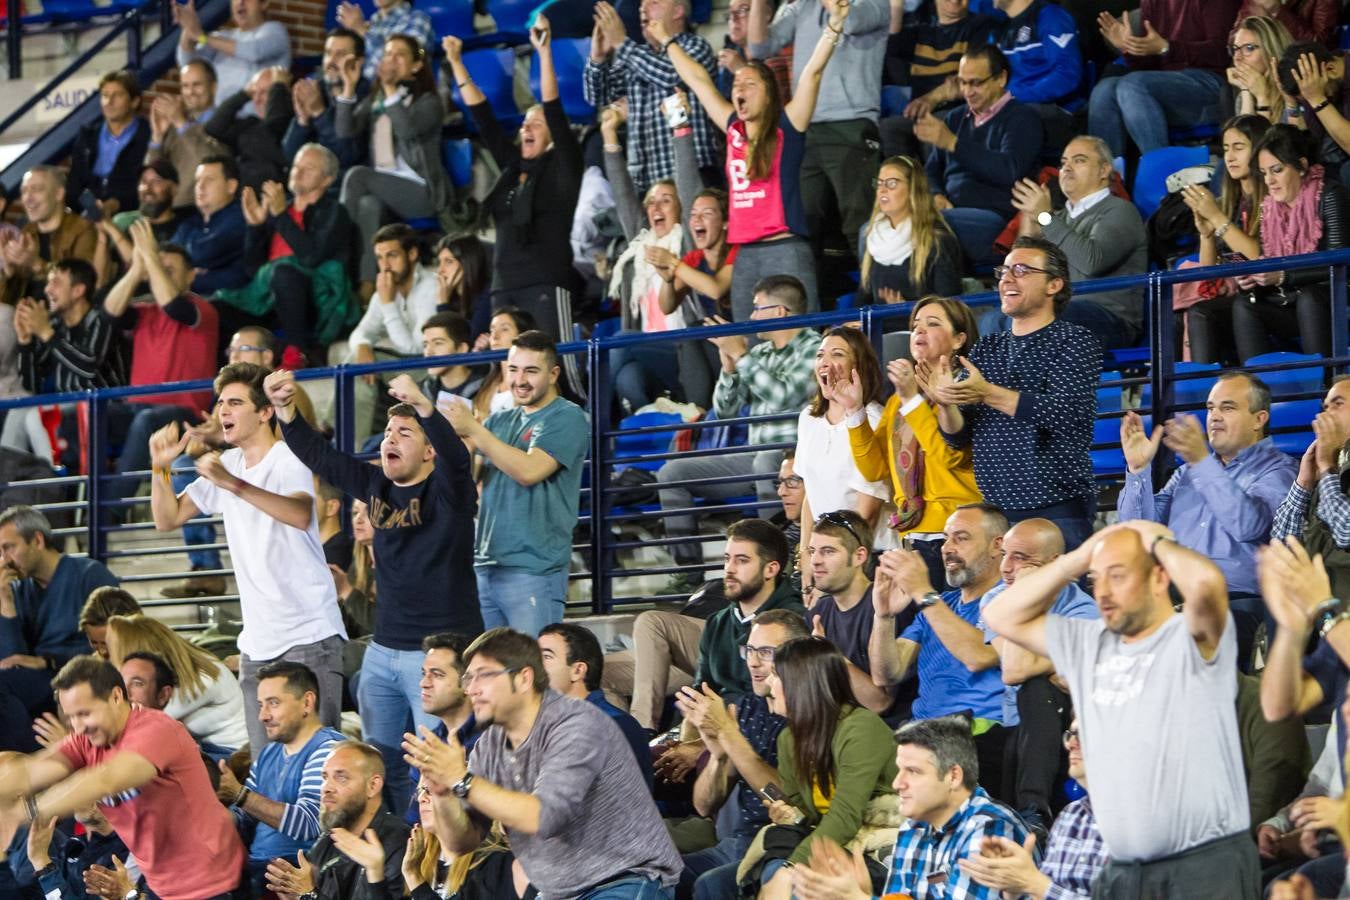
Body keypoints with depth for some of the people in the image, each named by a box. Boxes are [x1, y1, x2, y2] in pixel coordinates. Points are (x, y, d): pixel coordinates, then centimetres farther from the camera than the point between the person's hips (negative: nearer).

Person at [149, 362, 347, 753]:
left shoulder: (289, 461, -10)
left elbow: (301, 515, -31)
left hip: (309, 634, -7)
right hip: (257, 640, 7)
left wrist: (234, 485, -42)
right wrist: (160, 468, -2)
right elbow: (168, 519, 16)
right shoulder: (225, 465, 13)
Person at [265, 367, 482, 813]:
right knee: (380, 764, 12)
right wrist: (285, 410, -10)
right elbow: (319, 455, 7)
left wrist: (423, 406, -47)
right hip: (383, 650, 7)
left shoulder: (446, 491, -8)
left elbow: (456, 455, -29)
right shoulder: (376, 486, 10)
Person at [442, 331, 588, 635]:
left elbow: (529, 470, -17)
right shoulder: (500, 421, 18)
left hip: (534, 569, -7)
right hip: (484, 566, 7)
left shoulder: (567, 417, -3)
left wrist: (473, 429, -16)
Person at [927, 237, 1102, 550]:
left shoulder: (1074, 340, 0)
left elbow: (1067, 413, -16)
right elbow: (959, 437, 12)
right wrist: (945, 403, -10)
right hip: (994, 510, 5)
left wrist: (989, 394, -20)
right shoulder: (986, 349, 15)